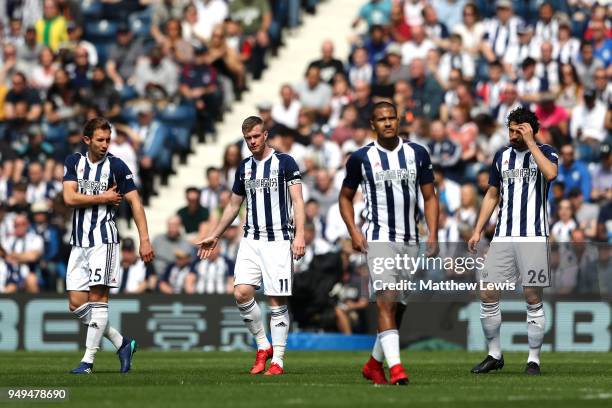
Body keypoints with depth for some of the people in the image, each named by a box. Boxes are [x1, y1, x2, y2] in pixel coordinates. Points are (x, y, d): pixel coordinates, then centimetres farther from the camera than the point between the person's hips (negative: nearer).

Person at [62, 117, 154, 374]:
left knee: (98, 298, -9)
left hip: (104, 240, -5)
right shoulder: (74, 162, 7)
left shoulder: (116, 166, -3)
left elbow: (135, 202, -3)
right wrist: (103, 198, -7)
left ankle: (88, 360, -7)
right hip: (79, 242, 5)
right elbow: (69, 198, -4)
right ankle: (121, 343, 13)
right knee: (76, 305, 1)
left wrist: (144, 240, -9)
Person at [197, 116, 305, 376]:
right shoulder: (244, 167, 14)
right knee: (242, 293, -11)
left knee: (277, 301, -5)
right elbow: (233, 206, 25)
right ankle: (263, 346, 6)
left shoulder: (284, 162, -2)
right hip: (251, 240, 5)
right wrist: (215, 237, 28)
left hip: (278, 240, -5)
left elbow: (297, 201, -7)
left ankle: (277, 360, 0)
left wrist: (299, 235, -18)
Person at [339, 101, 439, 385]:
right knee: (388, 301, -19)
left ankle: (374, 364, 27)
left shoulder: (417, 154, 6)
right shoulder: (361, 158, -1)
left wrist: (433, 234, -2)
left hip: (410, 241, 4)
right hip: (379, 238, -4)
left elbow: (430, 197, 10)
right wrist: (354, 232, -5)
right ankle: (395, 367, -27)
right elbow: (345, 197, 9)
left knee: (399, 308, 10)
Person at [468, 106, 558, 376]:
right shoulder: (502, 156, 12)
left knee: (533, 299, -2)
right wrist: (477, 231, 13)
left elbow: (550, 173, -24)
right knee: (488, 295, 1)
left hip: (533, 237, -5)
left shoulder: (544, 152, -1)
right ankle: (494, 356, 13)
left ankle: (534, 359, 6)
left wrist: (530, 142, -17)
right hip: (503, 236, 5)